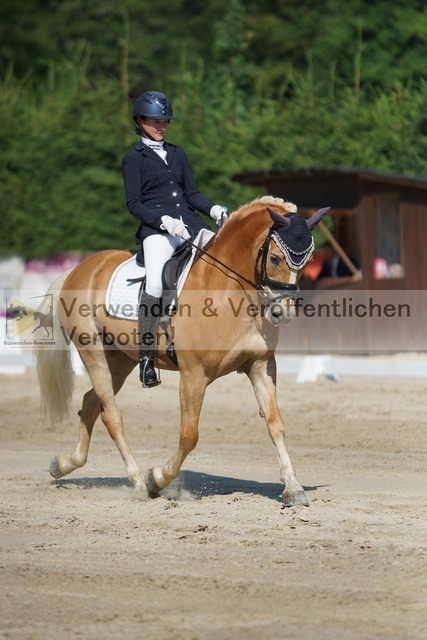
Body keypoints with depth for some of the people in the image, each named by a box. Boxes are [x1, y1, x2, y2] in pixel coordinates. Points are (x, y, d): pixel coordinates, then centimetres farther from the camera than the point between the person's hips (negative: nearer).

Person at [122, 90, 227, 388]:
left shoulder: (177, 154, 21)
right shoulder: (134, 158, 6)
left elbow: (192, 193, 19)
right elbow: (134, 203, -2)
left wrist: (214, 209, -1)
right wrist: (164, 220, -17)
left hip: (189, 222, 6)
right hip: (156, 229, -6)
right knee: (155, 284, -27)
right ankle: (146, 357, -21)